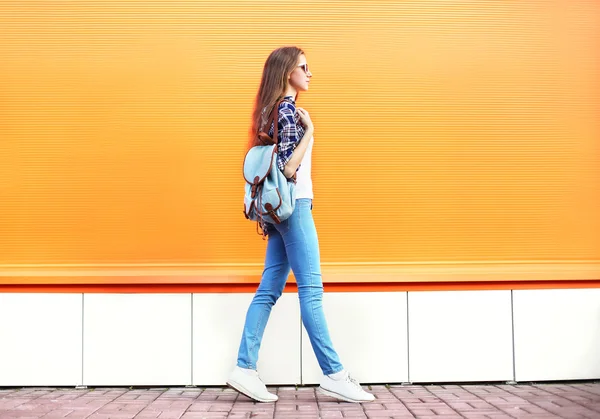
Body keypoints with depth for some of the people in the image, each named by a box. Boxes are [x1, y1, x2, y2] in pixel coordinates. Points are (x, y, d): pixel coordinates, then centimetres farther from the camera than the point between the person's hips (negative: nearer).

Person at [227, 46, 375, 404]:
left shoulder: (278, 108, 20)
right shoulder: (288, 109, -10)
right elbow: (288, 166, -17)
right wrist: (310, 130, -11)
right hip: (293, 203, -10)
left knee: (270, 288, 5)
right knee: (310, 288, -8)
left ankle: (246, 368, 4)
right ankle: (334, 375, -3)